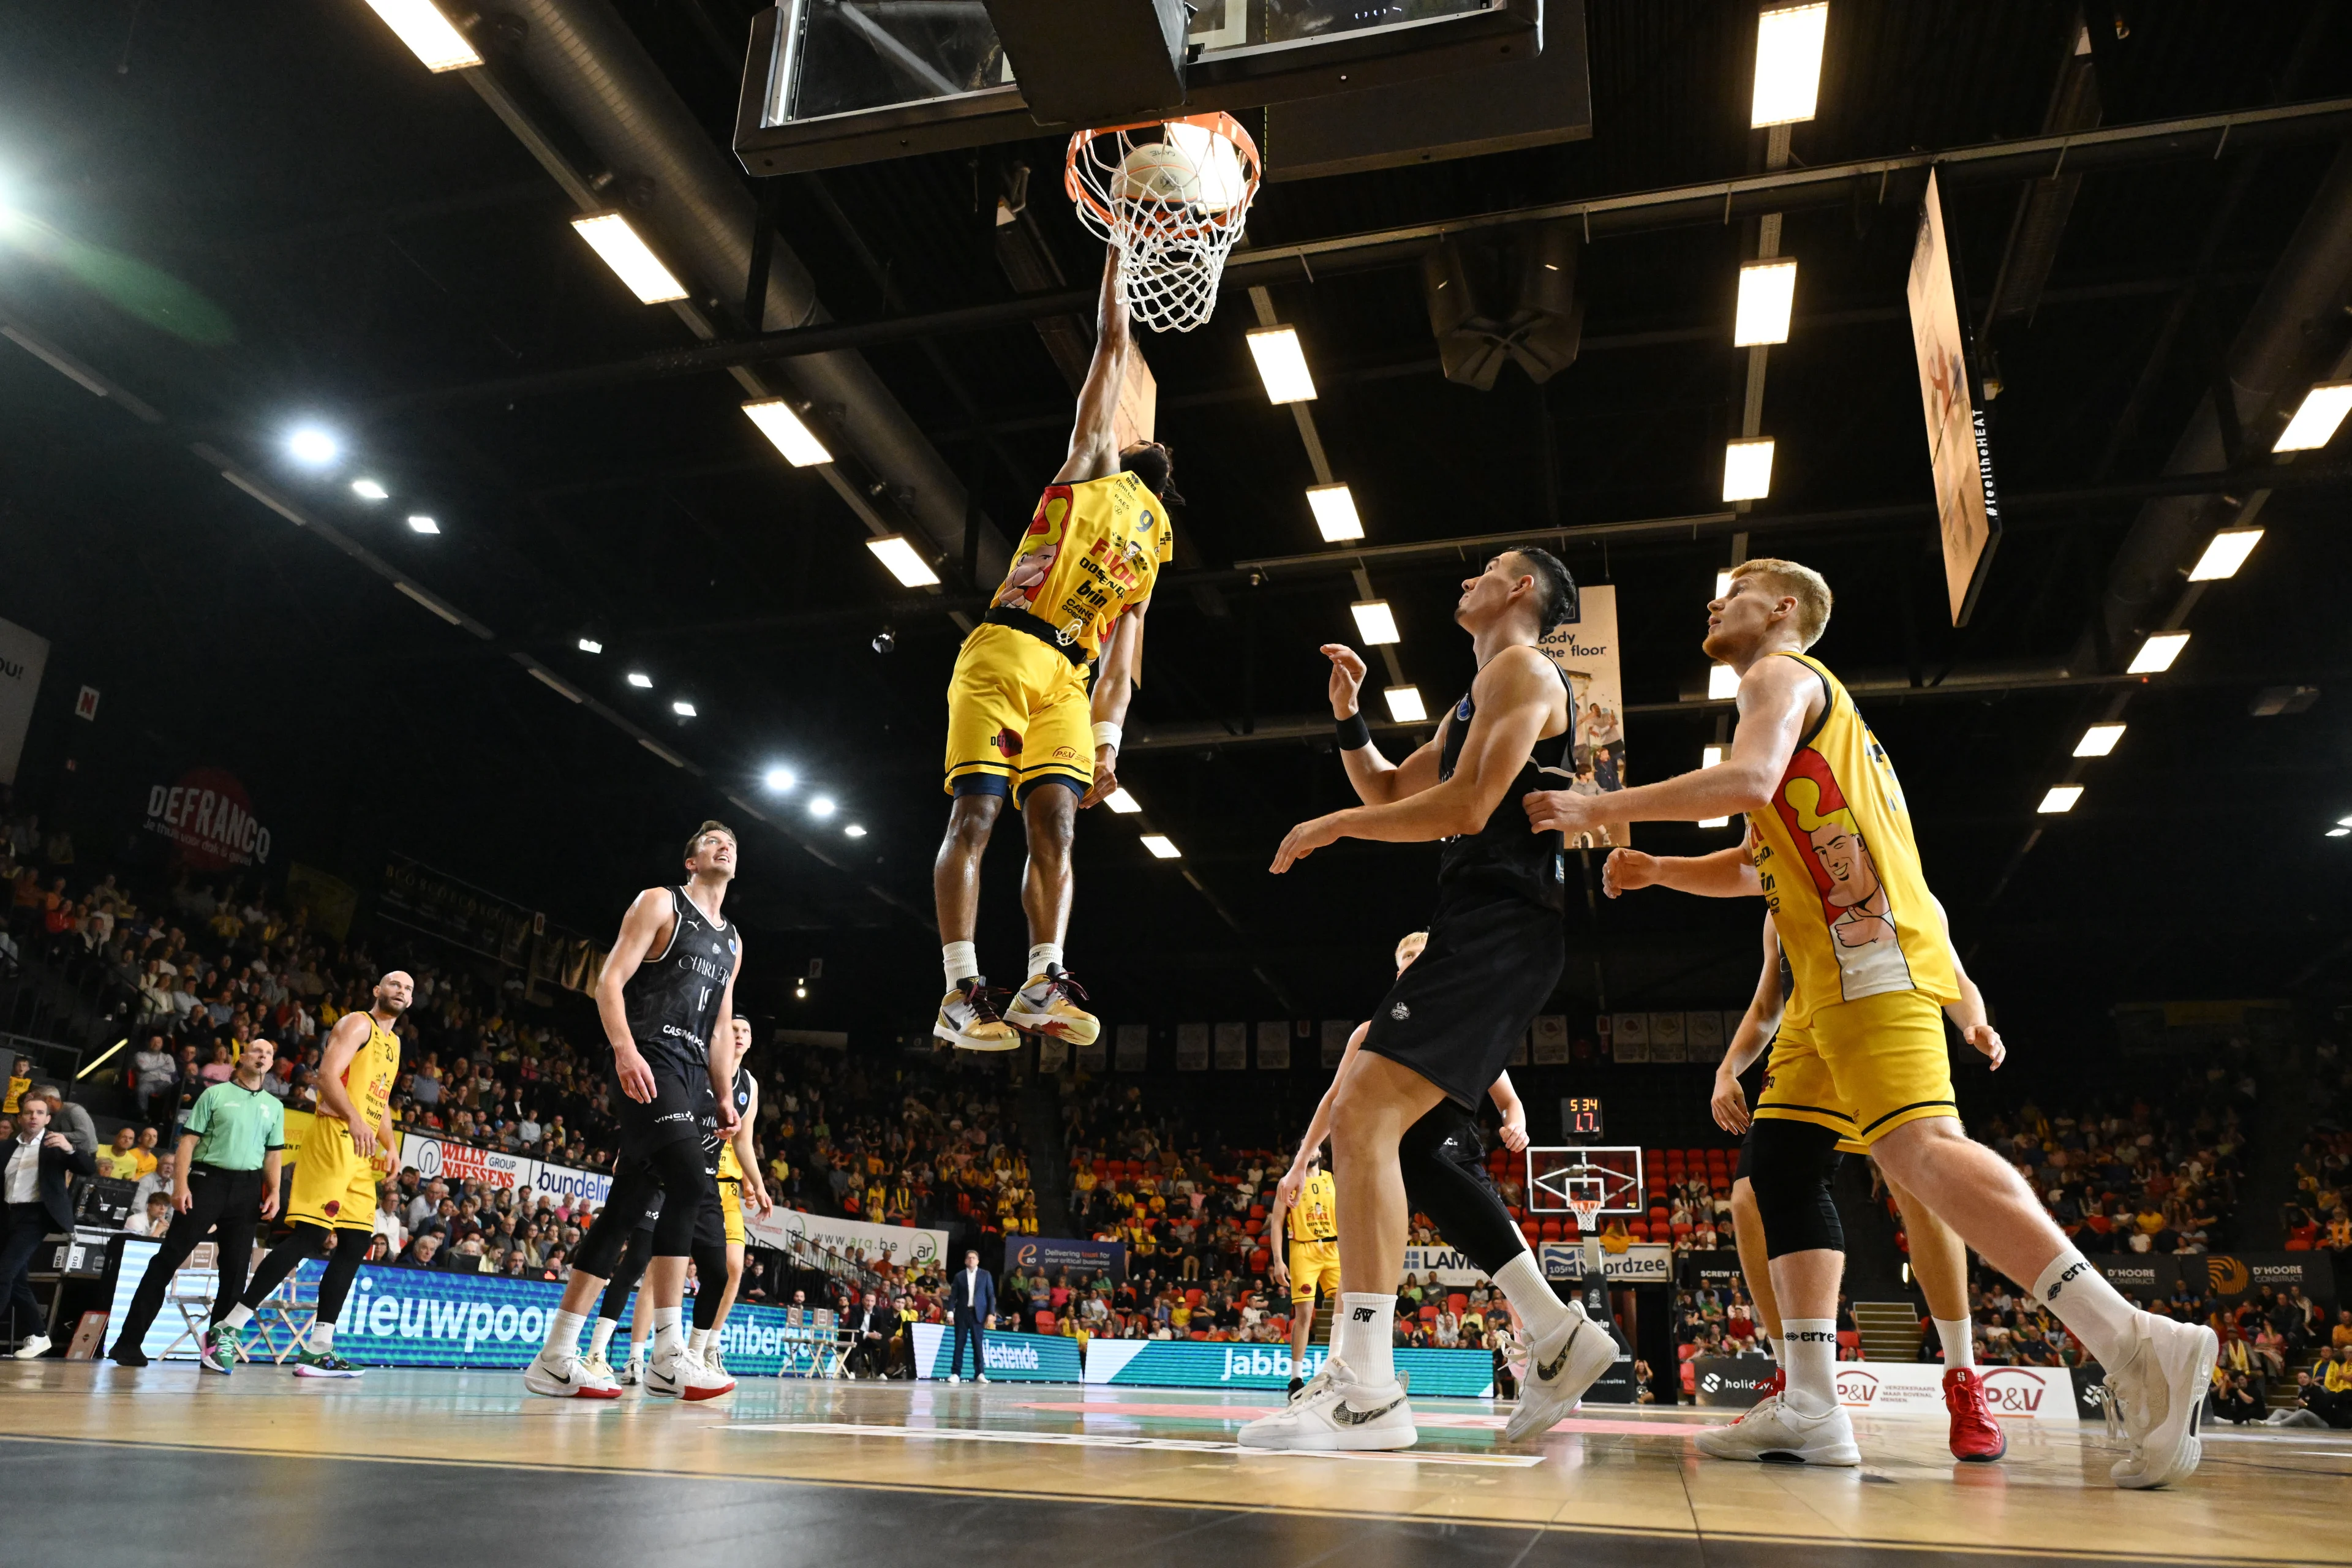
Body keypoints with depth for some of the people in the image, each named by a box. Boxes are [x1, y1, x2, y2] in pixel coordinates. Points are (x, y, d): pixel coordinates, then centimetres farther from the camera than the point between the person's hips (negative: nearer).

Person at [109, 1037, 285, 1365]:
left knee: (235, 1270, 0)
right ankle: (129, 1340, -3)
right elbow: (188, 1141, 1)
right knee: (168, 1258, -7)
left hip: (249, 1188, 3)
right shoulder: (216, 1094, 6)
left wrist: (274, 1192, 2)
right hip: (208, 1179, -3)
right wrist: (180, 1185, -11)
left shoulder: (275, 1106, 16)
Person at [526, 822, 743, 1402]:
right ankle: (668, 1358, -20)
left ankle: (555, 1359, 8)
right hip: (649, 1061, -8)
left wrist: (724, 1095, 15)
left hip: (692, 1073, 8)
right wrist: (625, 1048, -22)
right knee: (688, 1184, -22)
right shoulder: (660, 903, 3)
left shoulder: (732, 941, 24)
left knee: (627, 1207, 4)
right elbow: (609, 982, -7)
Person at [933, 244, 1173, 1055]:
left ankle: (1043, 984, -13)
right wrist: (1117, 251, 21)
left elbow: (1122, 653, 20)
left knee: (1056, 823, -9)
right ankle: (961, 990, -15)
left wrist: (1108, 739, 9)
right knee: (974, 814, -12)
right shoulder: (1092, 464, 16)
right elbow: (1114, 344, 17)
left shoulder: (1153, 547, 27)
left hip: (1067, 677, 5)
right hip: (1005, 652, -5)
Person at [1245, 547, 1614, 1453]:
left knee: (1362, 1113, -21)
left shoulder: (1520, 667, -4)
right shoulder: (1478, 702, 28)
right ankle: (1559, 1335, 14)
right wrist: (1348, 715, 17)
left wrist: (1332, 826, -8)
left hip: (1498, 928, -11)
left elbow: (1465, 808, -16)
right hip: (1482, 931, 11)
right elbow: (1390, 792, 33)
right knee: (1412, 1140, 11)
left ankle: (1367, 1391, -22)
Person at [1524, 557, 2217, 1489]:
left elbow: (1748, 780, -20)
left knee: (1915, 1146, -23)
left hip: (1872, 956, -10)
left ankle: (2137, 1345, -25)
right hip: (1833, 975, 10)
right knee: (1781, 1164, 5)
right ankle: (1810, 1408, 2)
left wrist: (1600, 810, -14)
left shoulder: (1782, 672, 2)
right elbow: (1765, 865, 36)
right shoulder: (1811, 706, 32)